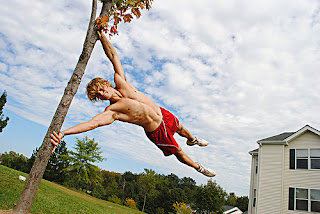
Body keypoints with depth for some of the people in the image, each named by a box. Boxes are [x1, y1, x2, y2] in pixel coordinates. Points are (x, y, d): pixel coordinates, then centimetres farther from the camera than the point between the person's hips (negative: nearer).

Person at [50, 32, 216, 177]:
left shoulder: (121, 82, -12)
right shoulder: (111, 112, -25)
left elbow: (114, 57, -11)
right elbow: (92, 123, -39)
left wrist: (101, 35, -14)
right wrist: (62, 133, -49)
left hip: (163, 114, 4)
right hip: (156, 132, -4)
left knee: (180, 128, 31)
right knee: (178, 152, 14)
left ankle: (192, 139, 67)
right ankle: (199, 167, 44)